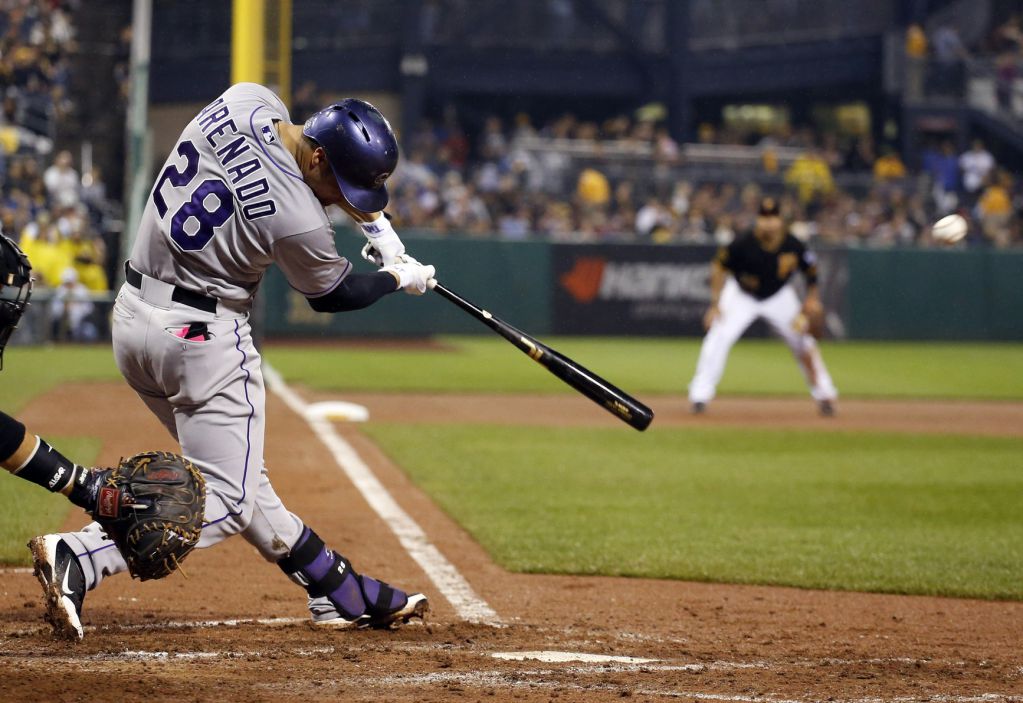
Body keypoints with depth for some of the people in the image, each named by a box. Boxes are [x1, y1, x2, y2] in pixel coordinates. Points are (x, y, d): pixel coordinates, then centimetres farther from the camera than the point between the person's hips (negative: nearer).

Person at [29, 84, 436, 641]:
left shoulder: (244, 101, -5)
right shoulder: (298, 220, -23)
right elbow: (332, 294, -1)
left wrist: (374, 224, 14)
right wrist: (398, 279, 16)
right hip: (203, 335, -10)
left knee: (243, 484, 15)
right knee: (225, 501, -6)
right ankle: (82, 557, -22)